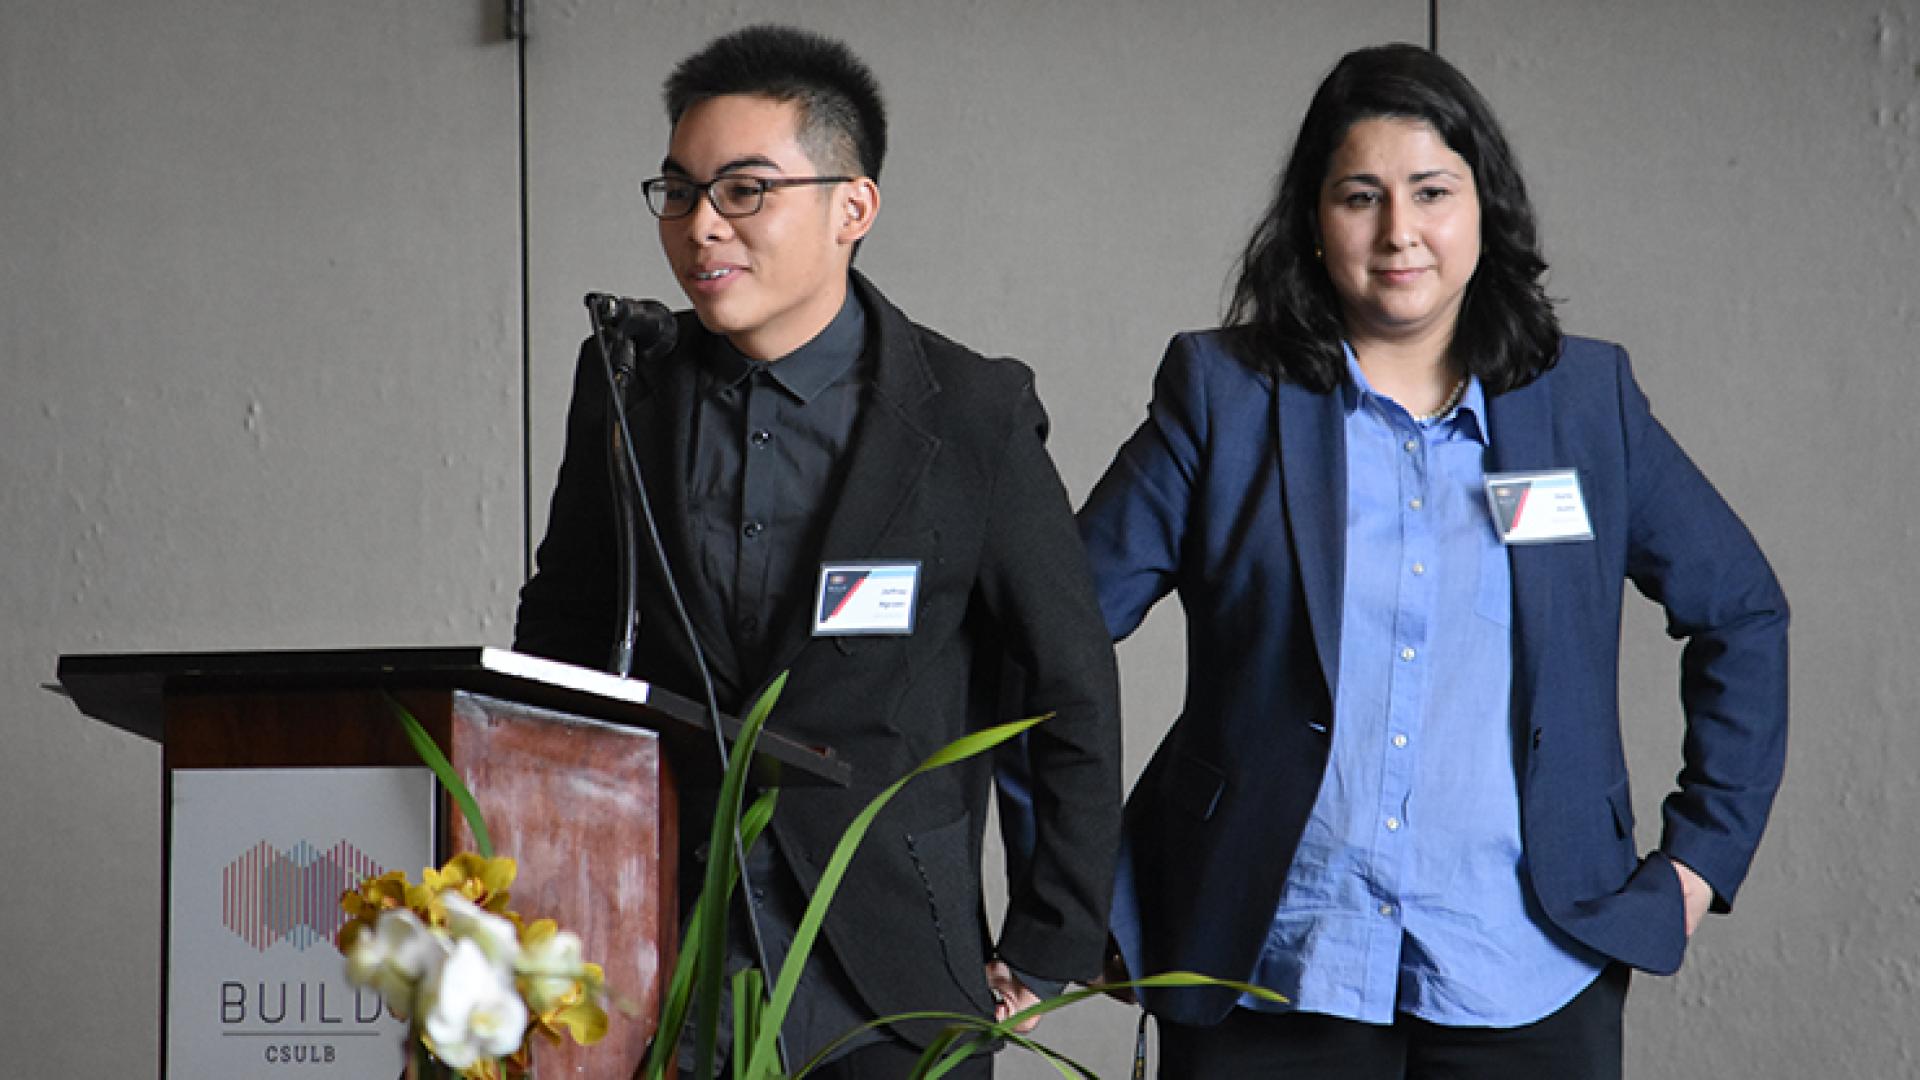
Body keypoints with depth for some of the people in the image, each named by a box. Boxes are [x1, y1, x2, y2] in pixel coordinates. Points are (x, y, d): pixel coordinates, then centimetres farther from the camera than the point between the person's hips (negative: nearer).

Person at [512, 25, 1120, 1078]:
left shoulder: (974, 416, -7)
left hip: (890, 989, -2)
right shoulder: (623, 385, 3)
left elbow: (1076, 695, -2)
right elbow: (558, 636, 14)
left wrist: (1043, 957, -1)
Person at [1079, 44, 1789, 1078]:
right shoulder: (1221, 397, 2)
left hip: (1526, 989, 1)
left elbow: (1741, 613, 18)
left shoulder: (1586, 400, 7)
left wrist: (1700, 854, 11)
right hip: (1275, 980, -1)